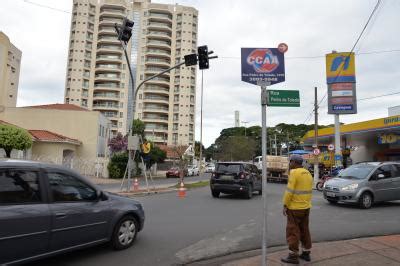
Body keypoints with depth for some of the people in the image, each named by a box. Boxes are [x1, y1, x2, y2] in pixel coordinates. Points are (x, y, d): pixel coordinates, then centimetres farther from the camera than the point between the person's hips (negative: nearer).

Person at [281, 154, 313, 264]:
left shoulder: (294, 173, -15)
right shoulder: (308, 173, 11)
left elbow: (289, 191, -19)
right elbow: (309, 190, 13)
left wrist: (285, 205, -12)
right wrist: (306, 202, 18)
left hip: (295, 208, -8)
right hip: (306, 207, 8)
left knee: (293, 231, 0)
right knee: (304, 230, 17)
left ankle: (293, 256, 5)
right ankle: (306, 253, 25)